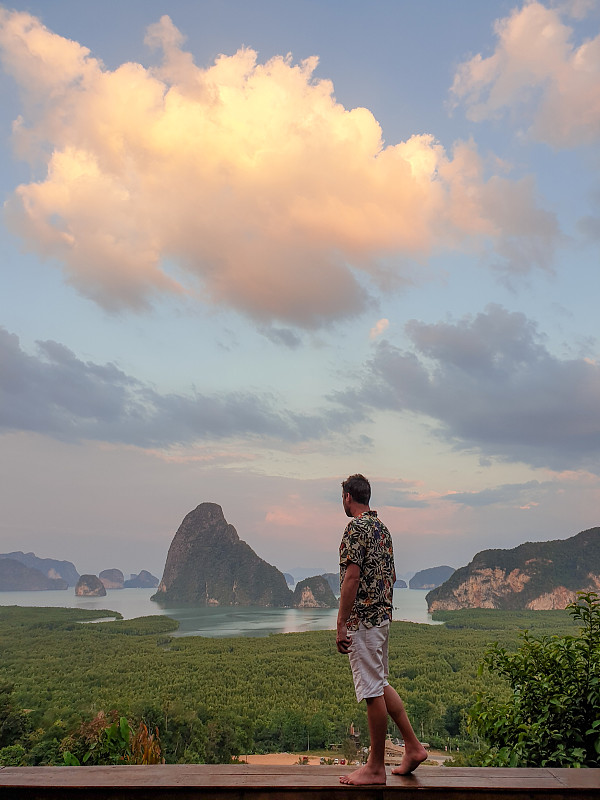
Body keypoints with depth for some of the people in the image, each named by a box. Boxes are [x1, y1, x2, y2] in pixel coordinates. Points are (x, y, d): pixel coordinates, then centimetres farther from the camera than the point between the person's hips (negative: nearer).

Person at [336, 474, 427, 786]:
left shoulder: (356, 528, -16)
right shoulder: (382, 528, 13)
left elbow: (352, 578, -22)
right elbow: (391, 576, 18)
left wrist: (341, 625, -19)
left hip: (362, 620, -10)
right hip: (383, 616, 10)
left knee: (373, 692, -1)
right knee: (380, 684, 20)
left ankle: (376, 768, 8)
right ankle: (412, 746, 23)